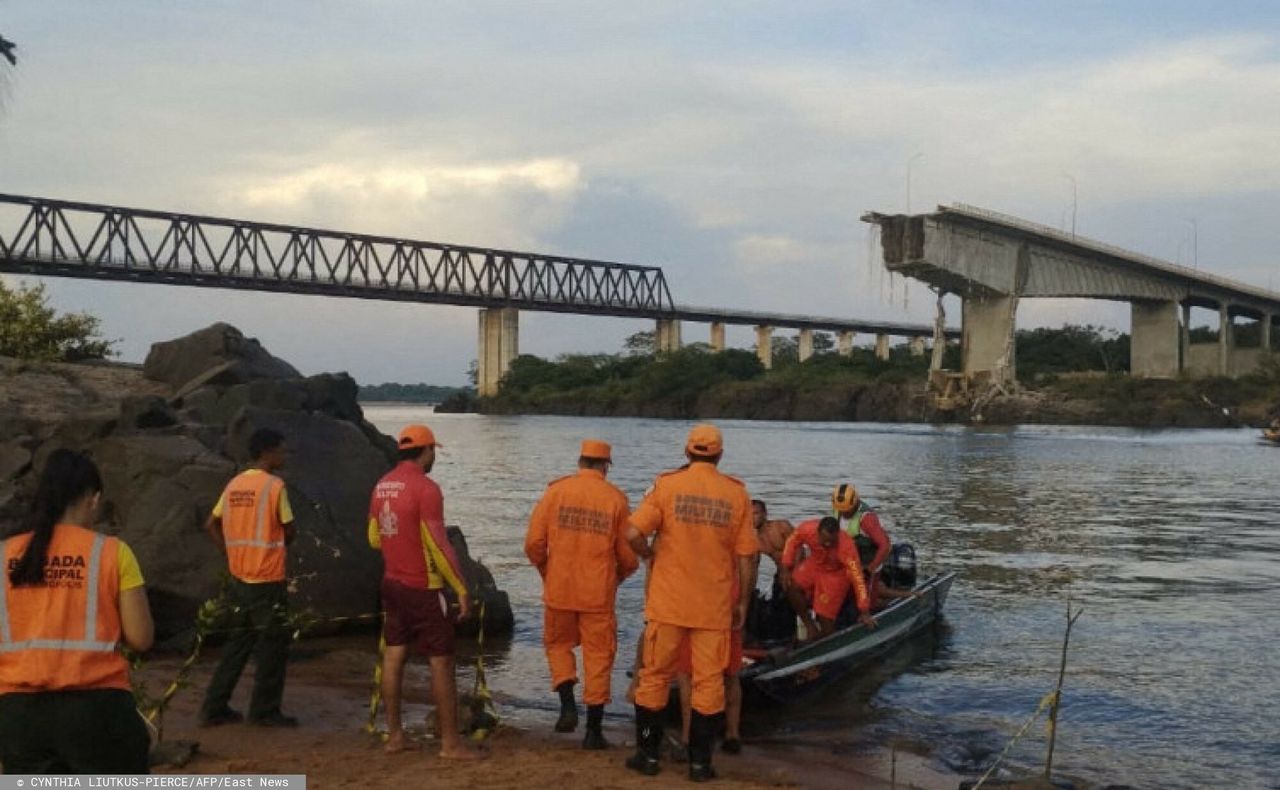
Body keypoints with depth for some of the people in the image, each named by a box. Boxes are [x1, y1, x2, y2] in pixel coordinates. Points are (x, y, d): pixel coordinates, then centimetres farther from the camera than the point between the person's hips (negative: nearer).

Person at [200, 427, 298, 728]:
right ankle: (264, 711, 10)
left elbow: (211, 525, 12)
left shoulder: (234, 484, 8)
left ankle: (214, 708, 17)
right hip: (268, 580, -7)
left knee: (238, 644, 16)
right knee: (273, 647, 5)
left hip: (238, 578, 7)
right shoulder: (274, 485, -13)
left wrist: (235, 551, 11)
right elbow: (289, 532, -8)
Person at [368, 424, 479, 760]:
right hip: (424, 588, -8)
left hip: (392, 583, 8)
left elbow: (374, 538, 15)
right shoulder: (425, 488, -18)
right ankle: (450, 742, 3)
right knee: (441, 662, -1)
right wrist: (462, 589, -14)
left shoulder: (382, 486, 6)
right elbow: (439, 545, -20)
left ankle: (394, 735, 17)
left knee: (394, 657, 11)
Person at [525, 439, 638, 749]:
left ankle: (568, 704, 4)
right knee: (598, 656, 9)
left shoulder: (556, 491, -2)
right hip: (598, 594, -1)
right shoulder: (616, 499, -2)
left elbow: (533, 543, -3)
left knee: (558, 644, 22)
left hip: (559, 589, 1)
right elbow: (629, 556, -1)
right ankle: (594, 731, 11)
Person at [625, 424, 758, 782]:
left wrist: (651, 555, 7)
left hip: (668, 601, 0)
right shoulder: (737, 493, -1)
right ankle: (700, 761, 12)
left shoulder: (667, 484, -5)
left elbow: (633, 533, -14)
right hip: (715, 605, 1)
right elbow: (745, 555, -1)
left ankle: (648, 754, 19)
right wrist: (742, 602, 9)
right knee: (708, 681, 9)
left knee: (655, 675, 12)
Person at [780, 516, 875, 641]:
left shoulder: (846, 546, -39)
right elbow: (792, 542, -7)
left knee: (825, 616, -8)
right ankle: (810, 626, -3)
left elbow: (857, 577, -36)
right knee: (792, 586, -20)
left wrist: (864, 612, -36)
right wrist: (786, 569, -12)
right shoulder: (807, 529, -30)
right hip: (814, 565, 4)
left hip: (836, 573, -4)